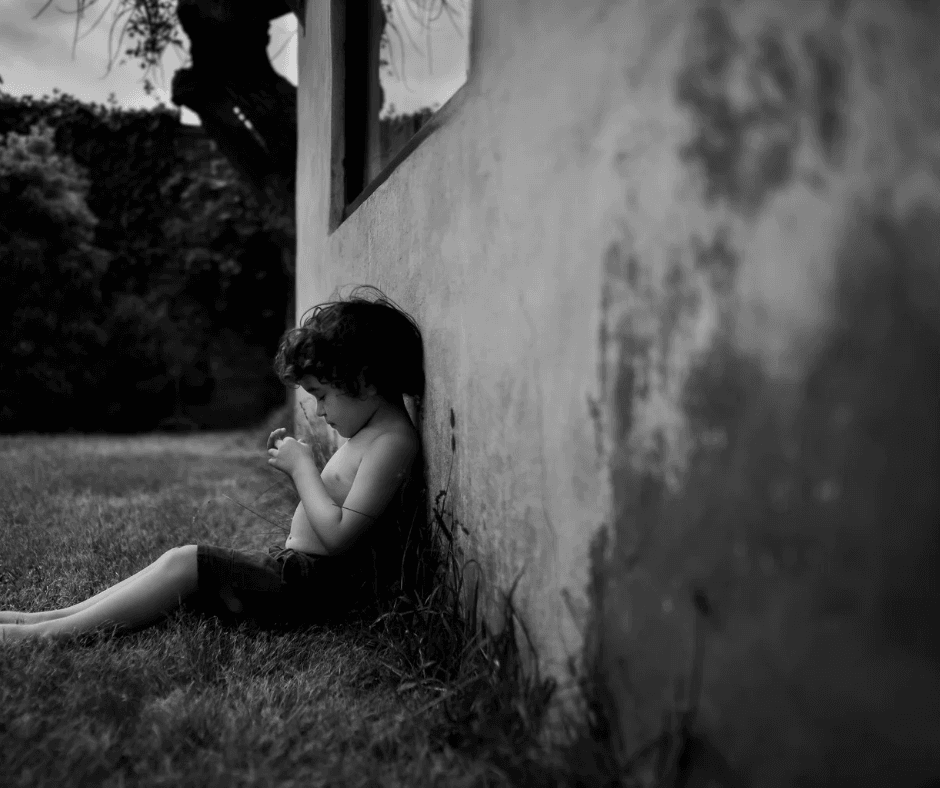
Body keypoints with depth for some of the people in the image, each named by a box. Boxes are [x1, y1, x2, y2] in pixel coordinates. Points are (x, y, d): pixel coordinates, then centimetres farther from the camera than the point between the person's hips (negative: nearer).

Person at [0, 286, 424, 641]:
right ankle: (51, 616, 6)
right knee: (181, 563, 4)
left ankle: (50, 633, -6)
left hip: (322, 579, -10)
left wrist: (302, 467, -15)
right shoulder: (367, 433, 13)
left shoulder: (393, 442, -19)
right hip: (298, 562, 10)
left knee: (185, 563, -14)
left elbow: (338, 536, -24)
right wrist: (297, 463, 2)